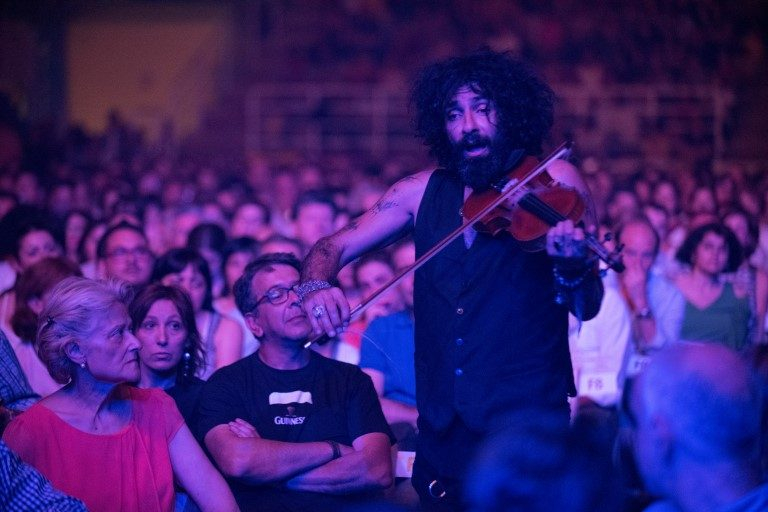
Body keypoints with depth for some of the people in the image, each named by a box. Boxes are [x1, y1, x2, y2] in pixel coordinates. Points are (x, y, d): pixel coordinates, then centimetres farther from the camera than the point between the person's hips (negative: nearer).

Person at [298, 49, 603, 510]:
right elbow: (334, 248, 11)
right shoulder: (423, 192, 8)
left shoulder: (553, 182, -2)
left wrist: (574, 269, -30)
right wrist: (317, 286, -12)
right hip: (442, 433, 4)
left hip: (528, 425, -3)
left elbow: (587, 308, -7)